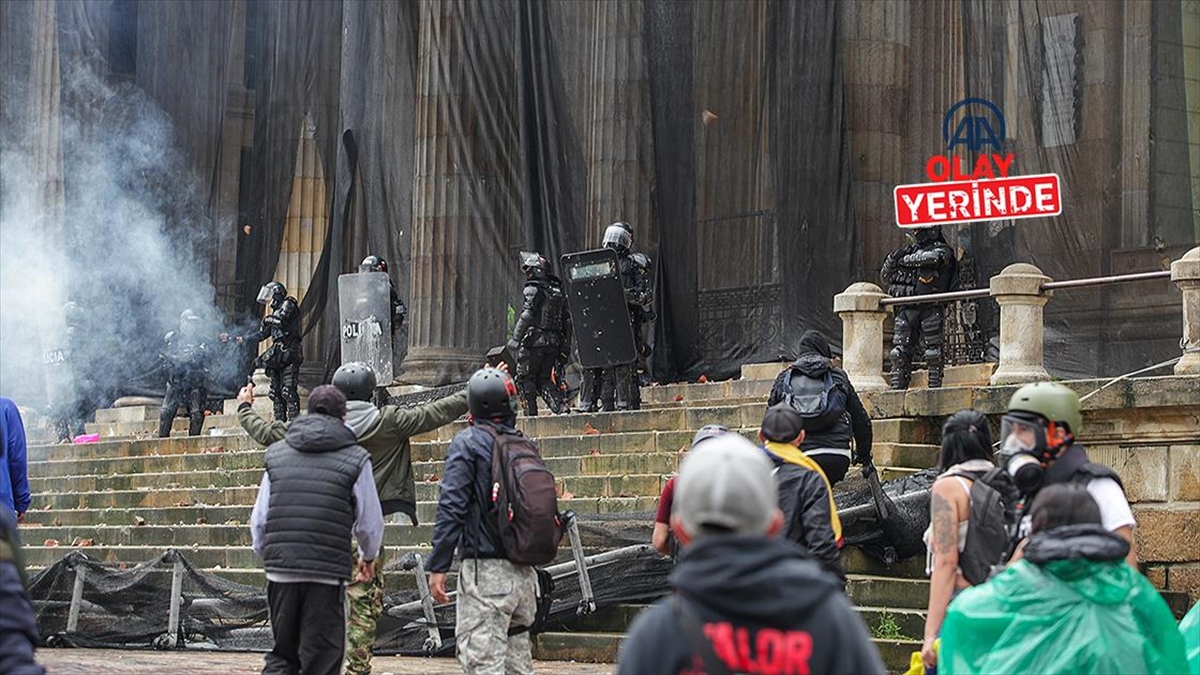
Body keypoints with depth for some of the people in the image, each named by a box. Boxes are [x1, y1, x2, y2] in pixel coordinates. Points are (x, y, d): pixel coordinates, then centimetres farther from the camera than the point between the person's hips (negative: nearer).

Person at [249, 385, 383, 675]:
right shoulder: (355, 458, 0)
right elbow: (369, 521, 4)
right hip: (327, 574, -3)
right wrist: (368, 557, 24)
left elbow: (259, 519, 10)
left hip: (280, 572, 3)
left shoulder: (276, 454, 11)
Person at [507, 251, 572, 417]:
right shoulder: (559, 292, 16)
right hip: (554, 343, 7)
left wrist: (515, 339, -17)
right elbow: (567, 321, 16)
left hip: (535, 341, -7)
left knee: (525, 378, 4)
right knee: (544, 379, 14)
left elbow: (527, 316, -18)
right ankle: (560, 406, -4)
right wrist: (566, 347, 20)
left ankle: (531, 414, -1)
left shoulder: (533, 289, -7)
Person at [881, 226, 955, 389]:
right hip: (906, 309, 5)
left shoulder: (941, 250, 4)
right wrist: (891, 261, 0)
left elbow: (933, 258, -23)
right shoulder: (911, 250, 19)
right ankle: (897, 389, 2)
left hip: (930, 309, -5)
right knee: (900, 353, 0)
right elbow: (885, 277, 22)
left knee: (933, 353, -5)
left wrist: (906, 260, -10)